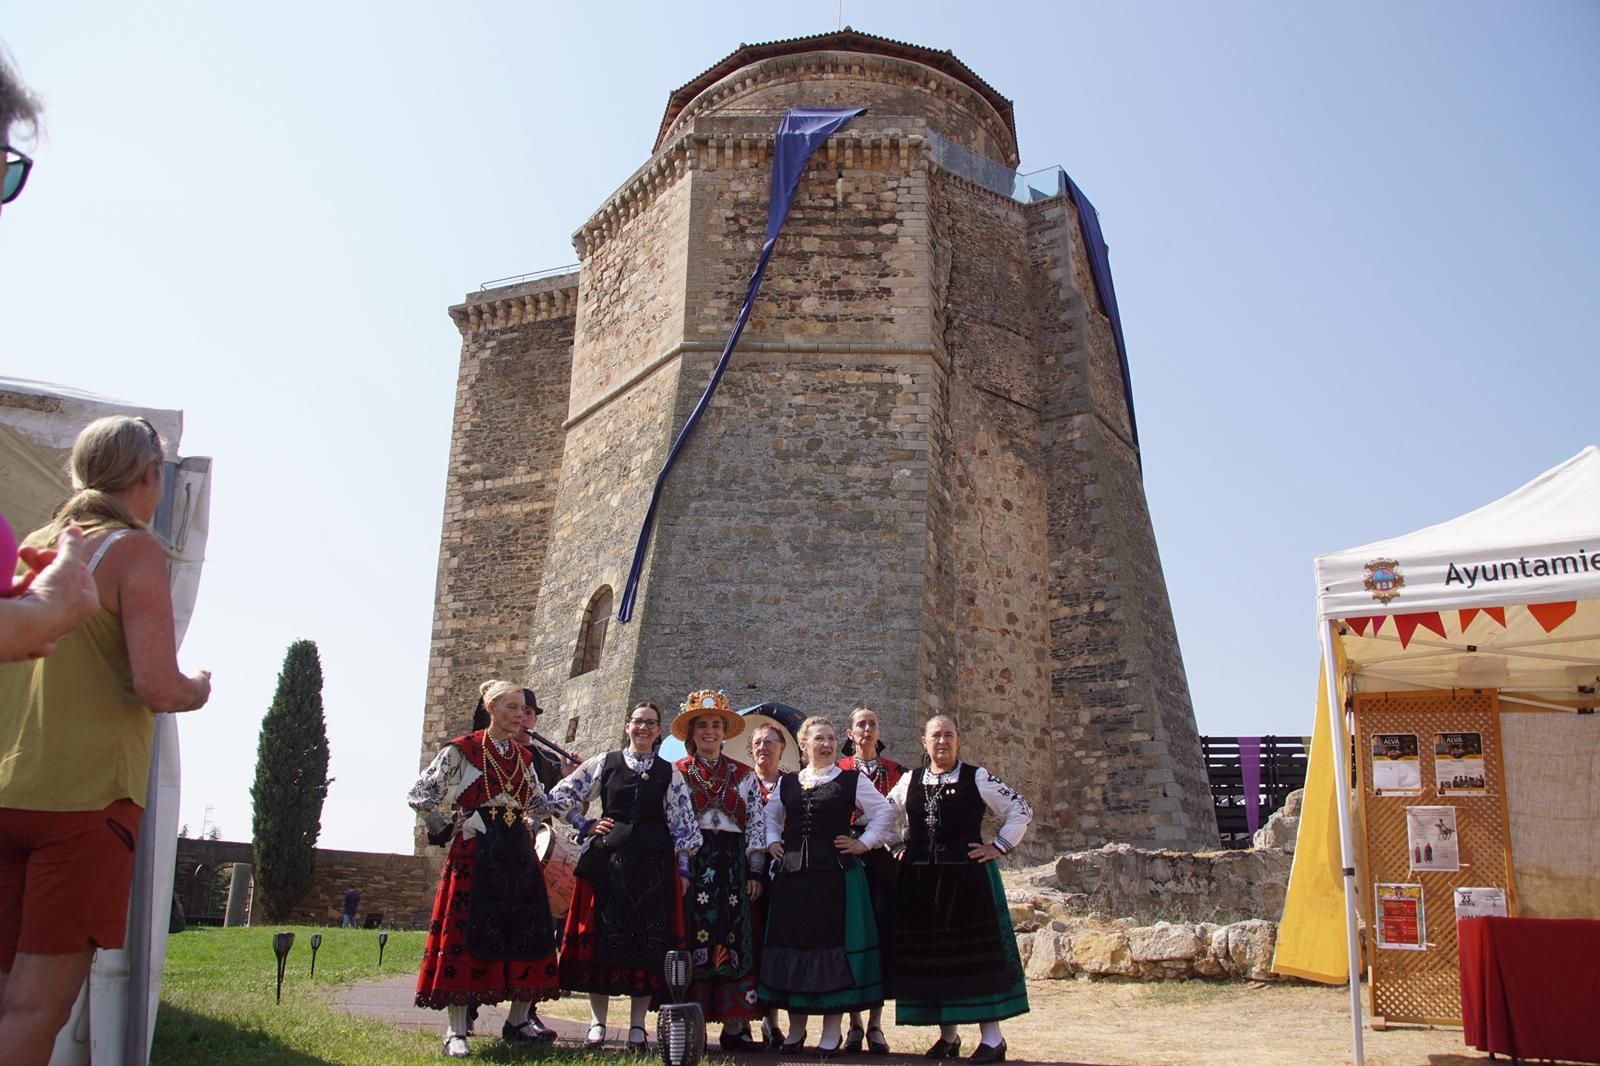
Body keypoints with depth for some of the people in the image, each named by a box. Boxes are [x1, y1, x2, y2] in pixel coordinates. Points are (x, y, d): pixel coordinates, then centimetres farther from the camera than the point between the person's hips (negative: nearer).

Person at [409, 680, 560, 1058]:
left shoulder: (522, 756, 14)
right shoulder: (463, 750, -4)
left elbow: (539, 802, 28)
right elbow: (419, 794, -4)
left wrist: (525, 828, 13)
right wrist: (447, 828, -2)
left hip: (518, 852, 6)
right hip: (475, 852, -6)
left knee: (527, 933, 4)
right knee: (467, 930, -6)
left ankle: (519, 1020, 15)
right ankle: (456, 1030, 1)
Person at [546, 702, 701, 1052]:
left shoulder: (669, 772, 9)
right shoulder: (604, 763, 6)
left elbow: (683, 821, 6)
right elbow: (559, 796, 8)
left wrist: (683, 866, 1)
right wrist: (585, 824, 2)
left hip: (655, 862, 1)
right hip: (609, 858, 0)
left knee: (650, 940, 1)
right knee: (605, 935, 0)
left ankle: (638, 1024, 10)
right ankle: (598, 1022, 10)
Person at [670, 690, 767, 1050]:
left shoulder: (744, 775, 12)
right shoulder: (677, 772, 6)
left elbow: (757, 824, 9)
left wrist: (755, 872, 1)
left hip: (733, 865, 2)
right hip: (690, 862, -2)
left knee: (734, 939, -1)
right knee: (693, 937, -4)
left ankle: (735, 1025, 3)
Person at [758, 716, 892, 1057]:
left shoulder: (852, 781, 3)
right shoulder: (787, 782, 13)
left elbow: (885, 813, 4)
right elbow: (770, 816, 25)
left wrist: (864, 843, -3)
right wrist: (772, 842, 9)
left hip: (835, 875, -3)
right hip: (793, 876, 3)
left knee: (832, 944, -2)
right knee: (793, 943, 6)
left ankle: (831, 1034, 8)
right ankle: (795, 1030, 20)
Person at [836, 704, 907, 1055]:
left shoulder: (895, 770, 11)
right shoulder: (838, 770, 6)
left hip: (885, 858, 1)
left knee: (884, 934, 0)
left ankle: (876, 1025, 9)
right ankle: (854, 1025, 10)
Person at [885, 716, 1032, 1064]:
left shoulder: (977, 778, 0)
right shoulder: (910, 781, 9)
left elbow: (1021, 810, 1)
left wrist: (999, 847, -4)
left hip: (966, 876, -4)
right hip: (920, 880, 4)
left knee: (975, 952, -3)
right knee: (930, 956, 7)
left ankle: (992, 1038, 3)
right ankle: (947, 1035, 20)